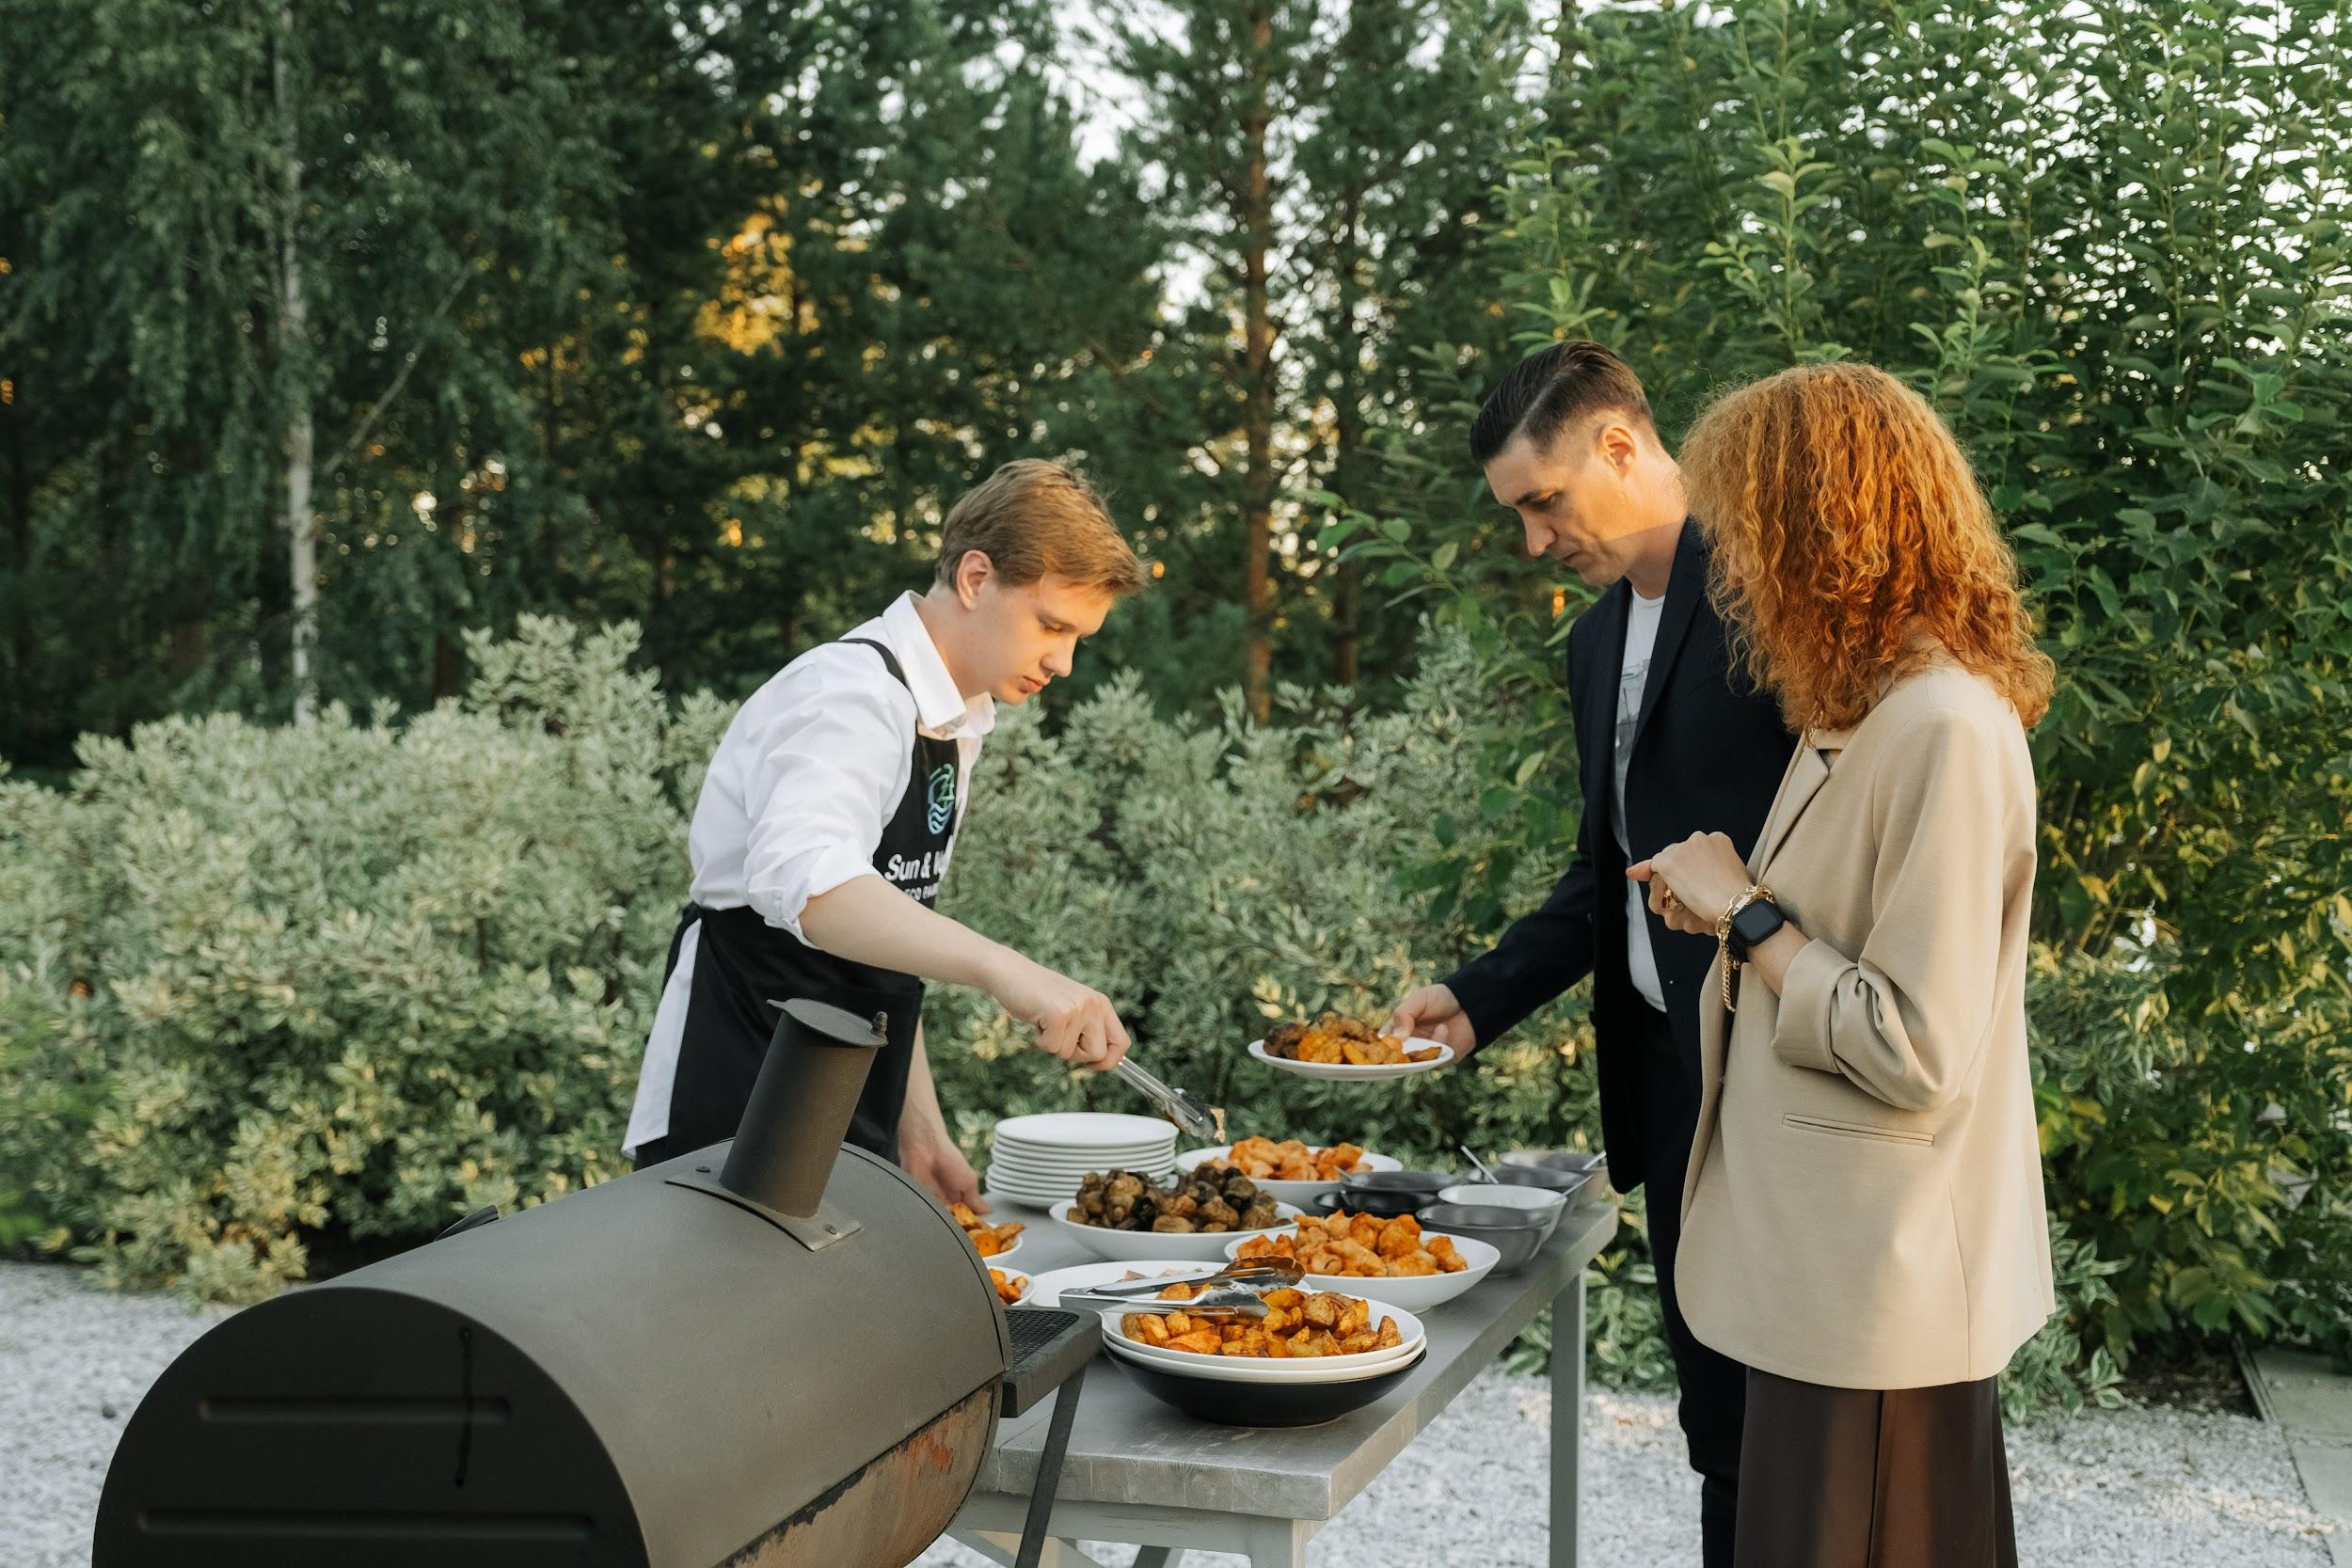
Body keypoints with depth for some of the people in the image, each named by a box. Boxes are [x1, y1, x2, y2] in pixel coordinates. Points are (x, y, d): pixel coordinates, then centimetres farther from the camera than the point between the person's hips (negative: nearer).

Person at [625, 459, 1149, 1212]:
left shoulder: (954, 722, 12)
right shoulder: (850, 696, -17)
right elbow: (803, 880, -38)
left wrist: (919, 1127, 12)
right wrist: (1005, 969, -48)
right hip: (733, 1118, -9)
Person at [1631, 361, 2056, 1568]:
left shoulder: (1946, 731, -21)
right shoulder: (1869, 715, 9)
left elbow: (1917, 1052, -24)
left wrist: (1750, 916, -15)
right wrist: (1732, 911, 4)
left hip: (1877, 1295, -9)